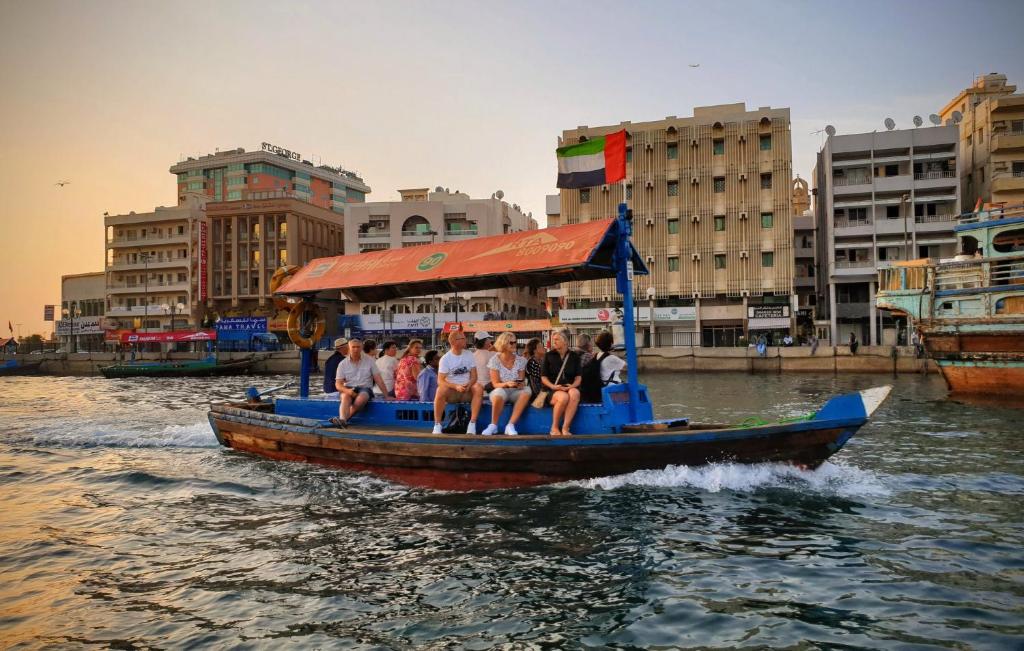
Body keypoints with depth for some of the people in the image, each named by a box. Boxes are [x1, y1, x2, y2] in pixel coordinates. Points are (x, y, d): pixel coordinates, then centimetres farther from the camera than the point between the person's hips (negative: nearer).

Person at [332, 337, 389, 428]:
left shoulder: (369, 361, 6)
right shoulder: (343, 364, 6)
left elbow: (378, 380, 7)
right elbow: (338, 384, 2)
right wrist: (347, 391, -20)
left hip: (365, 388, 0)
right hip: (348, 389, 1)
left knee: (361, 399, -36)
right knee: (345, 397, -35)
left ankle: (342, 419, -38)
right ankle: (343, 420, -56)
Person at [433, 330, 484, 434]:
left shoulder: (469, 355, 6)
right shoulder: (445, 358, -4)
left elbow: (474, 376, 2)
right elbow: (440, 381, -11)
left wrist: (469, 385, -20)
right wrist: (456, 386, -27)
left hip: (467, 391, 3)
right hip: (451, 391, -3)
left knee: (478, 388, -28)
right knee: (441, 390, -35)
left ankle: (472, 424, -28)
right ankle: (437, 425, -24)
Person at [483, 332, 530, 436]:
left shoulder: (520, 360, 3)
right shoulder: (495, 360, -5)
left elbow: (522, 381, 4)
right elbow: (495, 384, -9)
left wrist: (521, 384, -21)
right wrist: (507, 384, -29)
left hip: (515, 392, 3)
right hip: (500, 390, -3)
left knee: (527, 391, -31)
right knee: (499, 393, -39)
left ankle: (510, 425, -30)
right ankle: (493, 425, -18)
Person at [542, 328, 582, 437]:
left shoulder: (574, 356, 12)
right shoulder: (549, 355, 9)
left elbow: (578, 377, 8)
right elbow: (543, 377, 6)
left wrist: (572, 385, -13)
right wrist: (553, 386, -13)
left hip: (569, 388, 1)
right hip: (553, 390, -1)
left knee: (575, 393, -37)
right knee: (563, 397, -37)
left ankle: (565, 428, -33)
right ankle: (554, 428, -18)